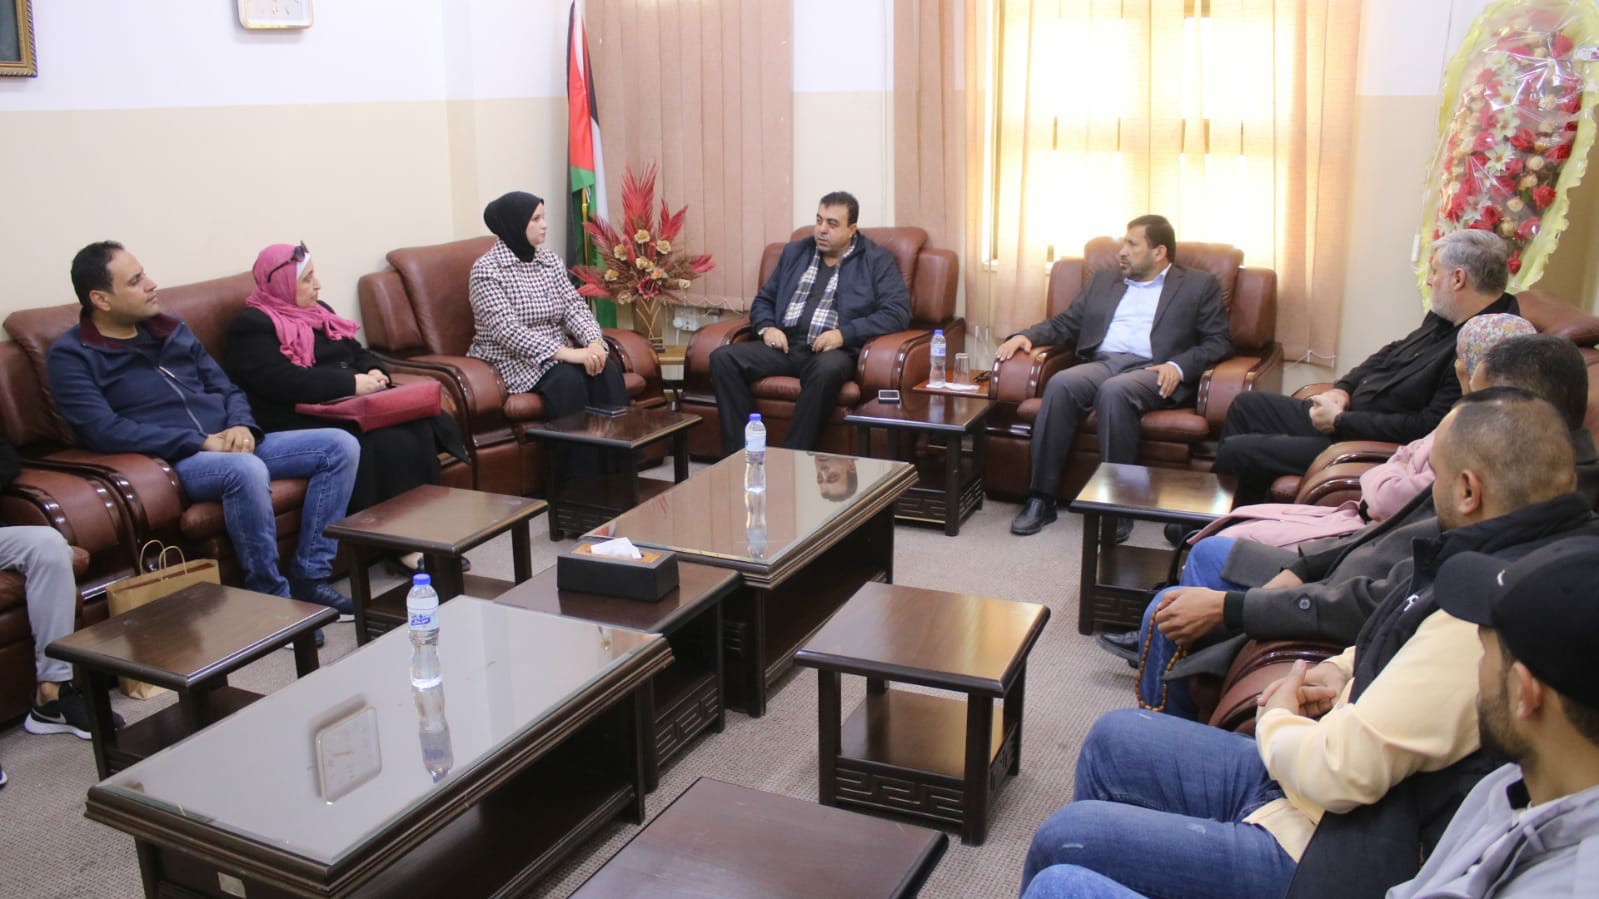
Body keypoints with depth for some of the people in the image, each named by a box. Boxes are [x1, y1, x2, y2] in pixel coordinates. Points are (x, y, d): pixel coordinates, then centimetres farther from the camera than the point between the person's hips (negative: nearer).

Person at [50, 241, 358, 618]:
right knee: (246, 470, -39)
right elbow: (104, 431, -14)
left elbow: (227, 388, 19)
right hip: (170, 461, -7)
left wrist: (242, 426, -6)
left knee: (340, 445, -9)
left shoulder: (171, 330, 19)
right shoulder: (71, 356, 0)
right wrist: (201, 442, -19)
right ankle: (270, 595, -22)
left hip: (231, 445, 7)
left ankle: (309, 577, -10)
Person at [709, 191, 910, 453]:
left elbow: (897, 313, -4)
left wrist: (845, 333, -15)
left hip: (832, 351, -4)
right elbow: (763, 299, 25)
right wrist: (766, 328, 1)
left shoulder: (876, 261, 7)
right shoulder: (794, 252, 21)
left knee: (828, 369, -41)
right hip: (784, 345, 5)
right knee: (723, 358, -21)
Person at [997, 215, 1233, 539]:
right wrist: (1026, 336, 4)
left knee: (1114, 391, -37)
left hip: (1152, 371, -3)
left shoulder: (1199, 285, 15)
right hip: (1100, 363, 4)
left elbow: (1219, 341, 6)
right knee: (1060, 384, -30)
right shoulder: (1103, 281, 27)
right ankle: (1041, 498, -28)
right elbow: (1064, 324, 24)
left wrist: (1179, 366, -12)